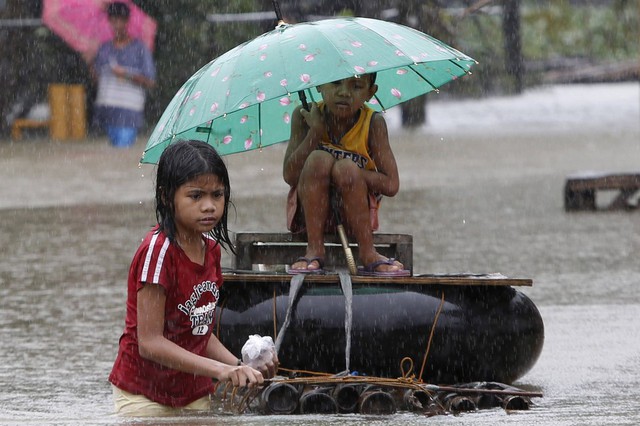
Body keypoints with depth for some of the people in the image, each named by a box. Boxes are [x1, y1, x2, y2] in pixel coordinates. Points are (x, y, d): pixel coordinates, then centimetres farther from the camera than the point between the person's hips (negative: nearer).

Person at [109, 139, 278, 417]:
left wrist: (240, 366, -4)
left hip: (194, 395, 7)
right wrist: (220, 370, -27)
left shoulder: (211, 249, 5)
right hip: (145, 398, -7)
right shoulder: (158, 250, -18)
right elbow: (150, 342, -22)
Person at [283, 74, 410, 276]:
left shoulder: (373, 123, -12)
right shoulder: (304, 117, -9)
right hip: (311, 212, 1)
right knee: (319, 159, -27)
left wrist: (348, 172, -24)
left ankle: (367, 253, -21)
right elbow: (290, 176, -16)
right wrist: (316, 131, -24)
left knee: (345, 168, -30)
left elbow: (391, 185, -15)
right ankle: (314, 250, -23)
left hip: (354, 213, -1)